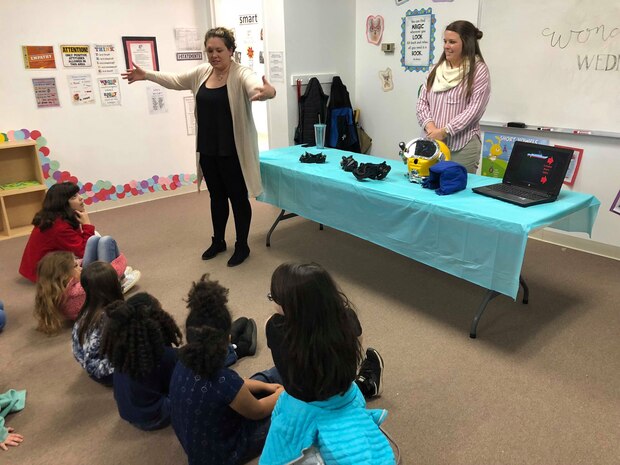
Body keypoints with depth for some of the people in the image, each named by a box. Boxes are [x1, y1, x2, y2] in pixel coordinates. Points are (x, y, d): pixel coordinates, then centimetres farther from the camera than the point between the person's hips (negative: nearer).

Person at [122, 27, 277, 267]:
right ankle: (218, 241, 35)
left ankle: (242, 246, 21)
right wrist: (146, 75, 20)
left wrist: (268, 91, -59)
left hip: (233, 151, -7)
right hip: (208, 150, 7)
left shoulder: (241, 74, -14)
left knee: (238, 197, 6)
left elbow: (256, 87, -36)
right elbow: (175, 81, 23)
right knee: (216, 196, 18)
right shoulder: (202, 72, 7)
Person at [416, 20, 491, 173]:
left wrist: (445, 131, -14)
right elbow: (422, 101, 11)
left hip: (462, 146, -4)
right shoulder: (438, 68, 14)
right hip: (432, 142, 4)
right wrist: (430, 125, -7)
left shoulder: (478, 70, -2)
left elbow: (475, 109, -9)